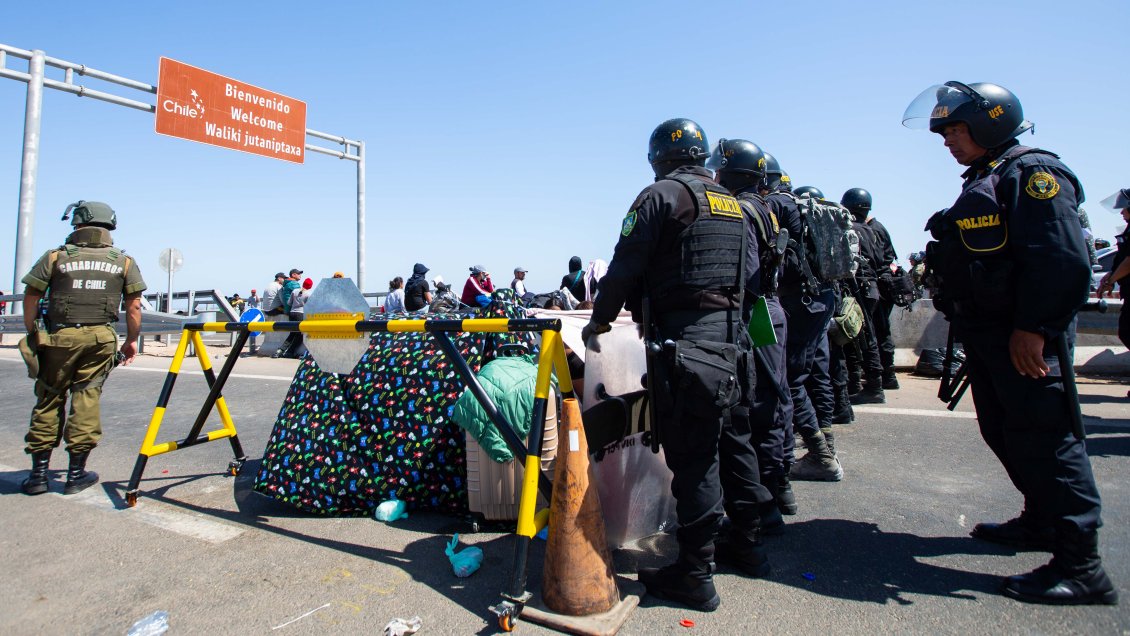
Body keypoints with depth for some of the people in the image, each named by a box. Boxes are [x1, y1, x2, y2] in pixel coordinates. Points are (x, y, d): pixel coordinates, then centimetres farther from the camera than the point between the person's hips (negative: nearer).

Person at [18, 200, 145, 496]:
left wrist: (32, 333, 11)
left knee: (49, 400, 9)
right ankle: (77, 473, 8)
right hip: (100, 338, 0)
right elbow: (133, 306, 3)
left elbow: (31, 297, 1)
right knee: (86, 398, 3)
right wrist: (132, 340, 10)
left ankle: (39, 472, 15)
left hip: (59, 337, 0)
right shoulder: (124, 261, 6)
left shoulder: (55, 256, 4)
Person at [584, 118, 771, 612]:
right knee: (732, 442, 18)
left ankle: (695, 575, 7)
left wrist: (599, 320, 5)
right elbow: (750, 275, 18)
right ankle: (747, 544, 33)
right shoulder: (733, 205, 18)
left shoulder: (661, 195, -5)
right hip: (732, 342, 8)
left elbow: (625, 268, -9)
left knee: (692, 458, -3)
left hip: (683, 345, -8)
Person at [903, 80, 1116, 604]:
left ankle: (1080, 566, 2)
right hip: (987, 335, 10)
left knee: (1043, 439, -7)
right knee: (1003, 433, 17)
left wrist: (1033, 328, -25)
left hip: (1024, 338, -10)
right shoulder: (982, 182, 20)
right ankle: (1041, 521, 34)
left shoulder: (1032, 172, -10)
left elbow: (1062, 258, -21)